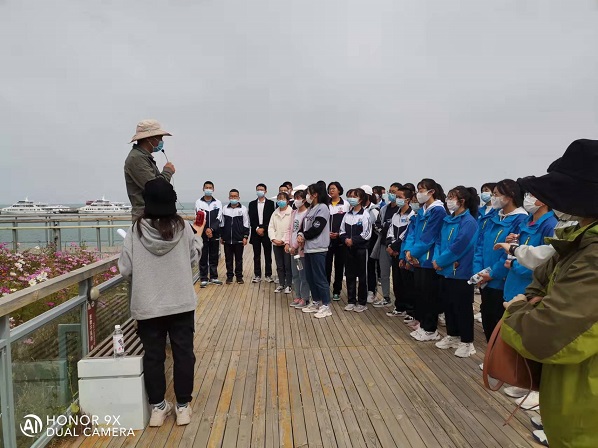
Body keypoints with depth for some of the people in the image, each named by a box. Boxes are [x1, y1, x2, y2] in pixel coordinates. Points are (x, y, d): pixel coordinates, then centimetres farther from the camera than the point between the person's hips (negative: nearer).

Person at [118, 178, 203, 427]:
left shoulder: (136, 230, -10)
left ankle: (158, 407, 26)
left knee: (153, 356, 14)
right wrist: (198, 237, 20)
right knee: (183, 354, 12)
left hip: (148, 305, 0)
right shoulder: (183, 228, -9)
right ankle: (183, 407, 22)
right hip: (181, 303, 0)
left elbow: (125, 269, -5)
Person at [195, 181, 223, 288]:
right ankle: (204, 279, 10)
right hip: (202, 234, -2)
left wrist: (211, 229, -17)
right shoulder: (198, 202, 1)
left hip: (215, 234, 2)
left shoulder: (218, 203, 5)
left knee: (214, 257, 9)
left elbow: (219, 219, -3)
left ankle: (213, 277, 20)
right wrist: (206, 230, -19)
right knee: (203, 257, 3)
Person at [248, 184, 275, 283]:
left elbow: (271, 218, -4)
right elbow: (251, 219, 3)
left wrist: (263, 229, -11)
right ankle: (257, 275, 12)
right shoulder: (252, 204, 9)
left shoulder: (270, 203, 3)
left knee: (268, 255, 3)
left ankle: (268, 275, 10)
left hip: (266, 232, -2)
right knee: (256, 255, 6)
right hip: (255, 232, 2)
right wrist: (257, 228, -10)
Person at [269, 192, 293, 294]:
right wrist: (273, 239, -7)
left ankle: (288, 285, 11)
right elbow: (271, 227, 8)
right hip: (276, 243, 5)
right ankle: (281, 284, 21)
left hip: (287, 243, -5)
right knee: (279, 266, 12)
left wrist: (283, 240, -13)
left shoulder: (291, 212, -7)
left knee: (288, 265, 1)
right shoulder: (275, 213, 12)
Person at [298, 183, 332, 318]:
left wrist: (304, 236, -5)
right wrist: (300, 234, -5)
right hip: (308, 247, 9)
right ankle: (316, 302, 26)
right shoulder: (310, 209, 17)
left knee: (319, 277, -4)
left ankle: (326, 306, 7)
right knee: (310, 277, 14)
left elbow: (316, 229, -17)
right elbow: (304, 225, 15)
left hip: (318, 248, -9)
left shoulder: (322, 208, -10)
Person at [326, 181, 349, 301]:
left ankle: (336, 291, 17)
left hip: (340, 240, -1)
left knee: (339, 265, 6)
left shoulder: (345, 205, 0)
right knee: (326, 265, 1)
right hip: (327, 239, 1)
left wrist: (339, 234, -12)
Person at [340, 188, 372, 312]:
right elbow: (342, 230, 11)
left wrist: (353, 240, -14)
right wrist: (346, 239, -8)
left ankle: (362, 302, 14)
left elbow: (367, 234, -13)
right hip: (349, 248, 5)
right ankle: (351, 301, 21)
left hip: (361, 248, -5)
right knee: (350, 275, 10)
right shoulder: (347, 214, 8)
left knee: (362, 276, 4)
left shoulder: (365, 215, -9)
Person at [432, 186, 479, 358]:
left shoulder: (469, 222, -16)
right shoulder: (448, 220, 10)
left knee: (462, 308, 3)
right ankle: (452, 336, 32)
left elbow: (458, 247, -21)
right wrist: (436, 258, -5)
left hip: (461, 272, -8)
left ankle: (467, 342, 17)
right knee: (448, 305, 17)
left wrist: (440, 261, -14)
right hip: (445, 271, 8)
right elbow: (439, 241, 11)